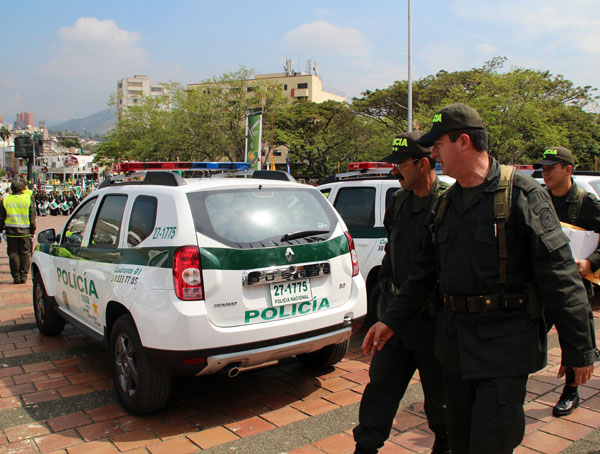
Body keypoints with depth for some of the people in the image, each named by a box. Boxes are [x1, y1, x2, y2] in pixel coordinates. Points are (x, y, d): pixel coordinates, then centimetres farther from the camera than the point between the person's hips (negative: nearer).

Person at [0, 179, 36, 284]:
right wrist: (33, 229, 6)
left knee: (13, 253, 7)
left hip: (11, 231, 1)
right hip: (25, 231, -1)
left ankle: (16, 276, 7)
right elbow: (32, 216, 0)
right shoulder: (28, 199, -2)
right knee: (25, 253, 7)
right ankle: (23, 276, 6)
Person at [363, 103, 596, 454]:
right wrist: (392, 320, 14)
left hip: (505, 345, -6)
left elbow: (560, 276, -11)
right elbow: (425, 271, 16)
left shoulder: (522, 194, -10)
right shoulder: (446, 204, 10)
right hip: (455, 342, 7)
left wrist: (579, 348, -10)